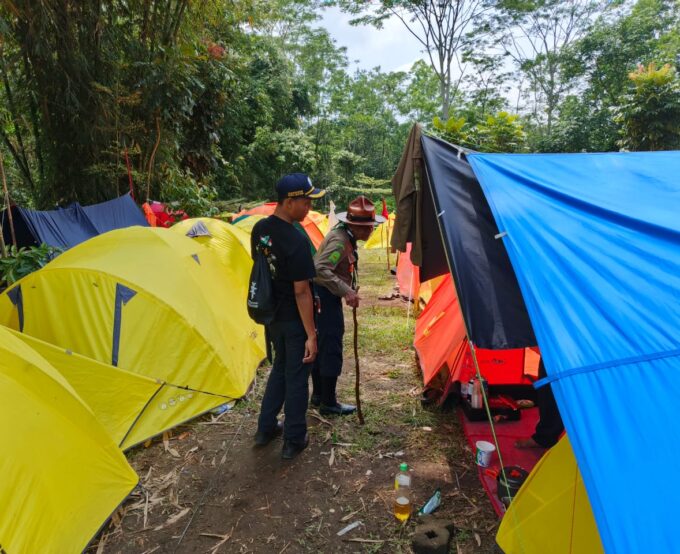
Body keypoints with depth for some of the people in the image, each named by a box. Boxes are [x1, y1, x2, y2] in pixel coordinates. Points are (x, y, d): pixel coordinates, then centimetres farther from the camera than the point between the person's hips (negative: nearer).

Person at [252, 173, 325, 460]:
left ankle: (265, 428, 35)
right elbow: (301, 291, -23)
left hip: (270, 314, 8)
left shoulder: (259, 229, 1)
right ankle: (294, 441, 23)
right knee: (296, 377, 8)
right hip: (294, 319, -8)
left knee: (279, 366, 24)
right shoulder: (297, 241, -25)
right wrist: (311, 334, -17)